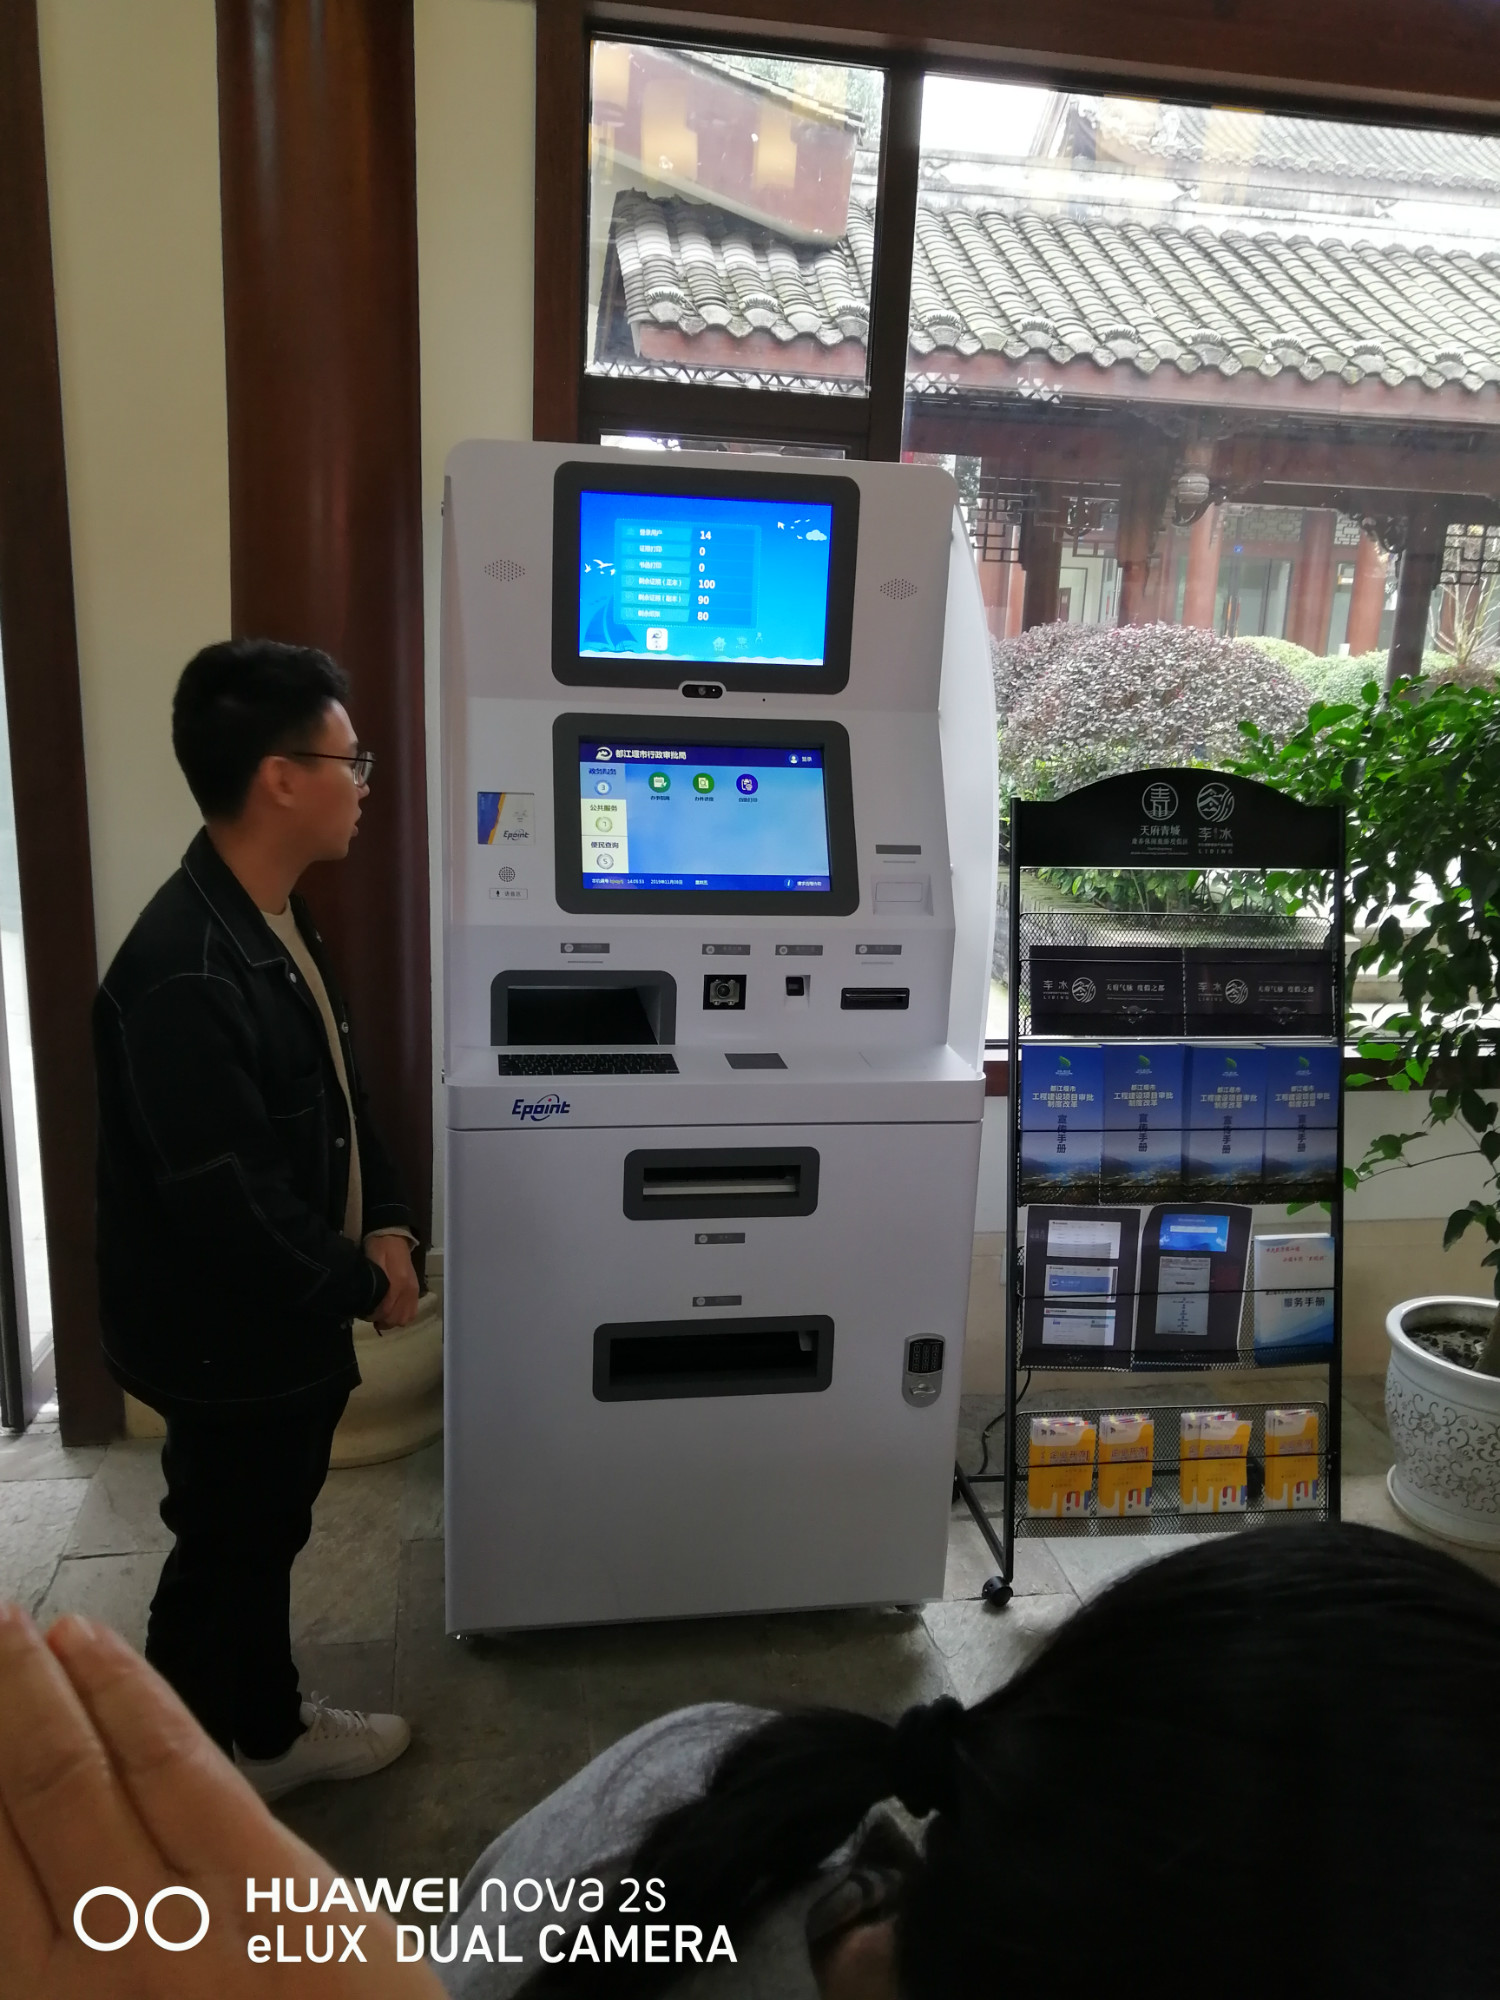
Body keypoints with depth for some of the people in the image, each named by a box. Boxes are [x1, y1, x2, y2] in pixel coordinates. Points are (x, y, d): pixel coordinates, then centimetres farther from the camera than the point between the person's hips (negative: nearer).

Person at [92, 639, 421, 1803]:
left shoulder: (279, 921, 2)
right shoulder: (183, 974, -31)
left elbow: (341, 1092, 11)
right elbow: (227, 1204, -30)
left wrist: (386, 1223, -1)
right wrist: (364, 1284, -16)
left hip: (291, 1323, 9)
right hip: (228, 1340, -9)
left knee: (267, 1537, 25)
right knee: (220, 1558, 14)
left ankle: (273, 1731, 46)